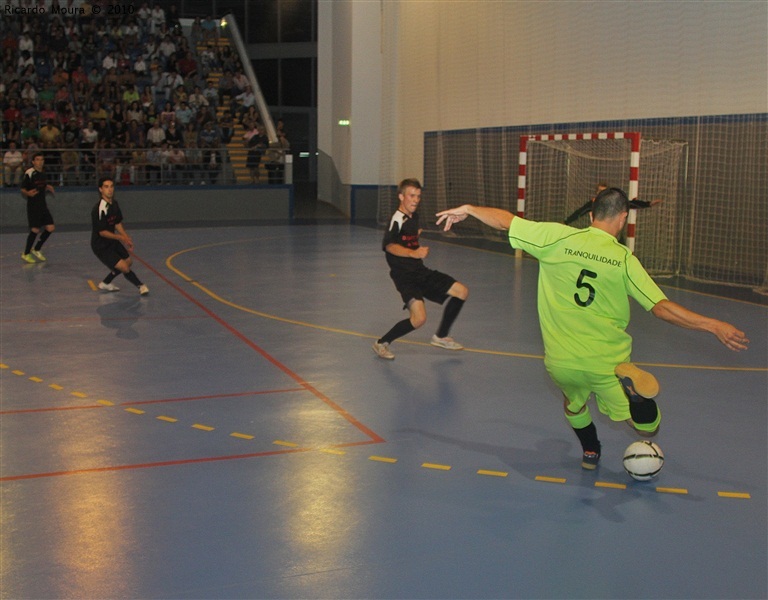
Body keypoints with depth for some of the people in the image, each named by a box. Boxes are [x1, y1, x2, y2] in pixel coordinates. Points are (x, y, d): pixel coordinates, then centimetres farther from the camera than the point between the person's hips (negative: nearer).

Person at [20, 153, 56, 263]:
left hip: (43, 205, 8)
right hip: (33, 205, -7)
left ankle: (36, 250, 20)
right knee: (35, 230, -8)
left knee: (50, 228, 3)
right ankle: (26, 254, 8)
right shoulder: (29, 173, -12)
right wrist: (28, 193, -29)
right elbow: (23, 190, -10)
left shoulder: (43, 173, 11)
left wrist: (48, 189, 7)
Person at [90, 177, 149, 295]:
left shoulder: (114, 203, 1)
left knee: (128, 261, 20)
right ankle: (140, 285, 11)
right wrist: (121, 238, -24)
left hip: (112, 241, 9)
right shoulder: (99, 209, -27)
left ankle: (105, 284, 34)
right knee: (124, 268, -14)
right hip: (101, 246, -9)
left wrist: (127, 238, 1)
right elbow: (102, 232, -24)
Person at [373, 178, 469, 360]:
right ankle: (382, 343, -3)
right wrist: (413, 253, -45)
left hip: (420, 271, 9)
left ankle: (441, 337, 20)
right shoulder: (397, 219, -15)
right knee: (419, 318, -25)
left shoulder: (414, 217, 12)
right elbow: (389, 246, -34)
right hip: (404, 276, -9)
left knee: (462, 291, 6)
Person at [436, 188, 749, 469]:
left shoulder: (557, 237, -7)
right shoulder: (625, 260, -9)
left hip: (561, 362, 3)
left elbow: (507, 222, 0)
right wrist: (715, 326, -7)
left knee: (574, 403, 36)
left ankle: (590, 451, 47)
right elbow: (662, 308, -13)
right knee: (649, 428, 8)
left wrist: (468, 209, 17)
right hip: (608, 362, -2)